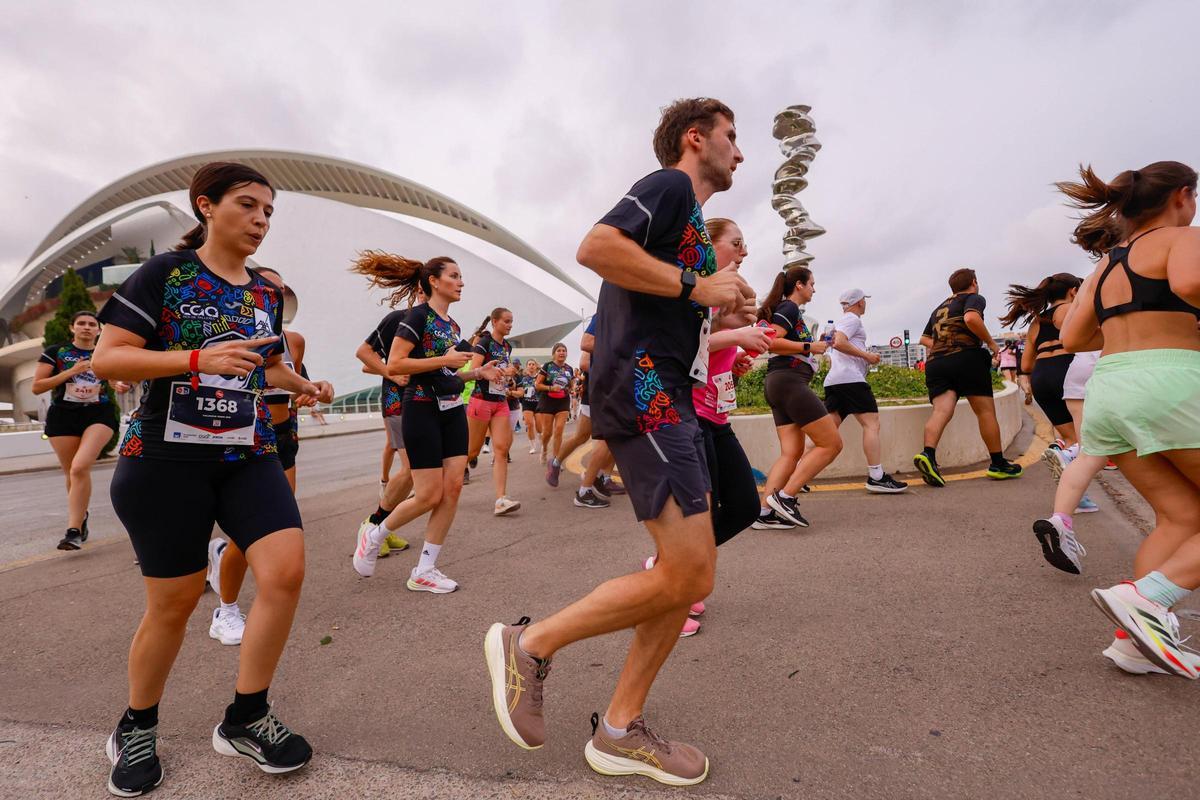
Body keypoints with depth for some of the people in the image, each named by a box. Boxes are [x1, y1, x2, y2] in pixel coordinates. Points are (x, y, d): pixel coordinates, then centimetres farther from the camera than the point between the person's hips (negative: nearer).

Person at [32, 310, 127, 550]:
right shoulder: (54, 352, 3)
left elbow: (117, 379, 19)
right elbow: (36, 387, -1)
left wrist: (120, 386, -6)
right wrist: (71, 372, -13)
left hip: (99, 414, -1)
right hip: (63, 416, 1)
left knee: (80, 467, -20)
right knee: (71, 473, 9)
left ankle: (73, 530, -17)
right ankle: (81, 516, 35)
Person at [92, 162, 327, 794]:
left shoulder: (266, 294, 12)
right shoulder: (165, 273, -4)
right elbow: (106, 359, -11)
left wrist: (299, 383, 28)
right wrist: (200, 359, -21)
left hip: (249, 456, 5)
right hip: (165, 458, -4)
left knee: (286, 572, -12)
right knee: (175, 602, 4)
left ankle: (244, 720, 9)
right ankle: (136, 728, 33)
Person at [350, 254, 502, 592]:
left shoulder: (453, 326, 15)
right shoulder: (418, 316, -9)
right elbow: (394, 365, -18)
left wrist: (477, 373, 6)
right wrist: (444, 360, -19)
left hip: (453, 411, 8)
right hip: (422, 410, -8)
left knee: (453, 488, -1)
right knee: (430, 495, -5)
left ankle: (424, 571, 9)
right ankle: (373, 533, 23)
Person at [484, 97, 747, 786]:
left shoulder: (688, 219, 29)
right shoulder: (669, 185, 0)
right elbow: (596, 247, -20)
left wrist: (720, 307, 19)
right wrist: (695, 286, -14)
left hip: (668, 396, 10)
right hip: (640, 389, -10)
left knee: (694, 575, 7)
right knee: (686, 576, -11)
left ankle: (620, 731, 17)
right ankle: (529, 644, 5)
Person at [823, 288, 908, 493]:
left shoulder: (841, 321, 29)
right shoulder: (852, 319, -1)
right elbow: (839, 343, -17)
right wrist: (866, 355, -11)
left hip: (833, 380, 10)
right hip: (850, 378, -10)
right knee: (871, 423, -9)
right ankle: (877, 477, -12)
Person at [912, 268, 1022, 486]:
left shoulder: (939, 308, 27)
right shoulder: (974, 298, 8)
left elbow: (924, 339, 29)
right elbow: (971, 318, -14)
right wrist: (990, 342, -6)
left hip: (935, 363, 5)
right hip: (966, 358, -5)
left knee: (941, 410, -11)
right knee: (985, 411, 6)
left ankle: (928, 454, -35)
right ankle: (998, 464, 14)